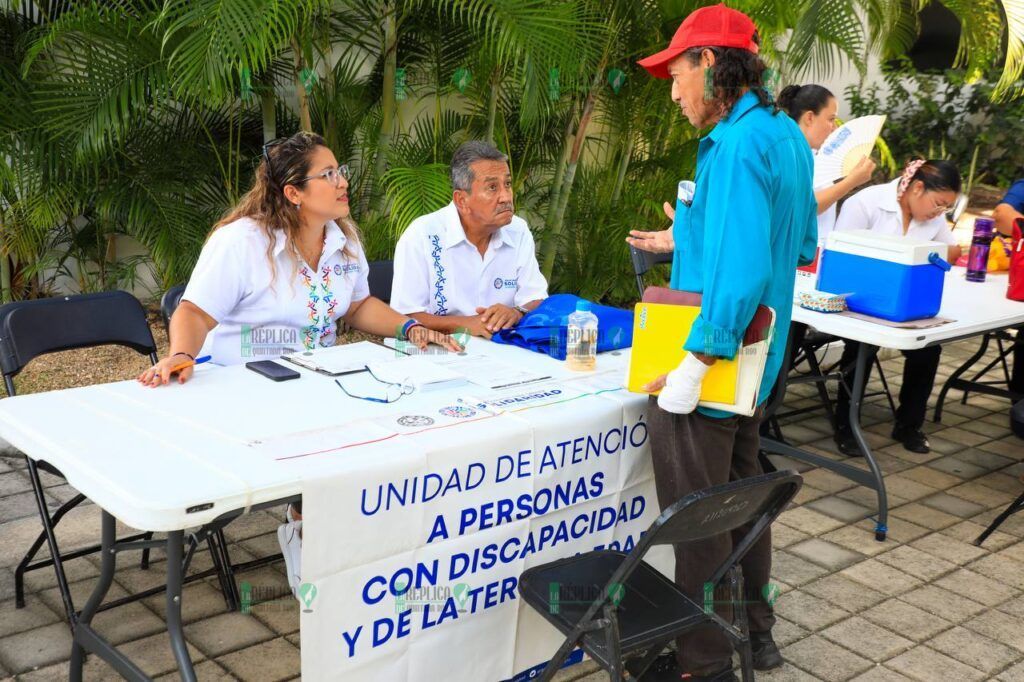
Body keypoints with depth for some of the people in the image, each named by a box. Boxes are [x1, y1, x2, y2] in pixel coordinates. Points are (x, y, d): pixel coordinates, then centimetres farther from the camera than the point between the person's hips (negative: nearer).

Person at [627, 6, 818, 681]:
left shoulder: (738, 144, -23)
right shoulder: (788, 136, 7)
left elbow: (742, 273, -30)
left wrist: (691, 368, -26)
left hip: (708, 372, -10)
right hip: (752, 362, 10)